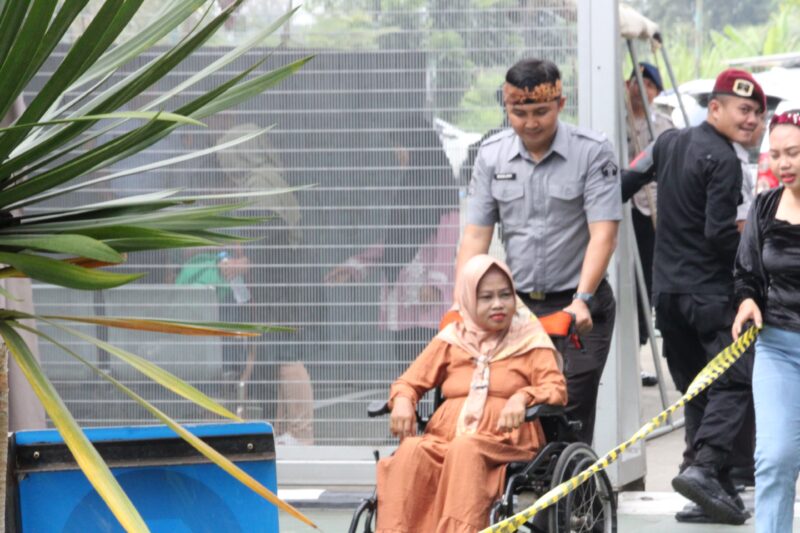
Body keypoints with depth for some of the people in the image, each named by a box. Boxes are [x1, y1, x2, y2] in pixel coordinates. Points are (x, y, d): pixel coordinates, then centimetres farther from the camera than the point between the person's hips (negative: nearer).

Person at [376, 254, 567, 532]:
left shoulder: (530, 340, 16)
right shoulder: (452, 339, 22)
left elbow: (557, 389, 3)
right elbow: (410, 381, 21)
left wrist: (523, 397, -19)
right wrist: (402, 401, -5)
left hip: (505, 442, -2)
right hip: (444, 437, 2)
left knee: (466, 448, -38)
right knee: (411, 450, -32)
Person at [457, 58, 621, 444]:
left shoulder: (592, 152, -6)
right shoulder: (492, 155, 6)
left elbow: (603, 234, -13)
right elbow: (476, 235, 4)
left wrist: (581, 300, -24)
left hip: (578, 308, -4)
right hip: (516, 305, 4)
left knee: (569, 418, -10)